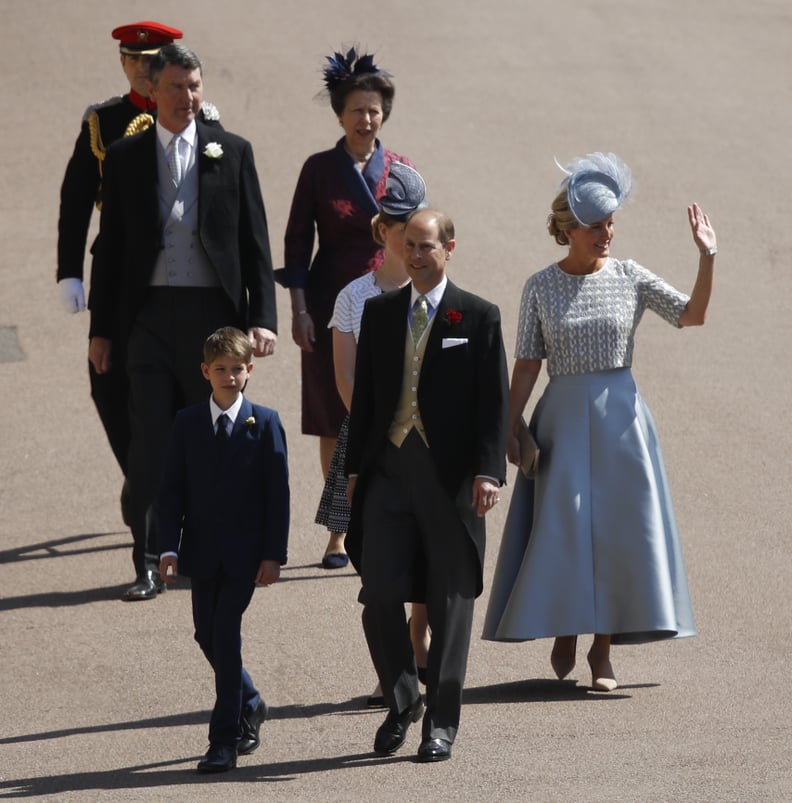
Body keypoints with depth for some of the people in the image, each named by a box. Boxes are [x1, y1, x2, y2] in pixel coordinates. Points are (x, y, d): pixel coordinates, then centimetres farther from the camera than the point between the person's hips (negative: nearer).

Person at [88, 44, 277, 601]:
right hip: (149, 315, 0)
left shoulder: (232, 152, 5)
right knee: (150, 445, -2)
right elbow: (111, 246, 8)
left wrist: (262, 318, -4)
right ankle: (149, 564, 2)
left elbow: (255, 241, 4)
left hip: (214, 313, 0)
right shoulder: (125, 157, 7)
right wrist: (102, 327, 4)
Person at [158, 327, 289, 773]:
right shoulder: (188, 424, 3)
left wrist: (274, 554, -9)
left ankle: (225, 738, -7)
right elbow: (172, 490, 4)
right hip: (203, 551, 4)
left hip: (245, 552, -4)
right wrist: (170, 548, -7)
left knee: (226, 632, -11)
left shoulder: (265, 423, -3)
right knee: (208, 635, 10)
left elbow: (278, 492, -4)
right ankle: (250, 705, 34)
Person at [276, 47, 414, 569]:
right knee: (334, 423, 3)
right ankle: (340, 532, 11)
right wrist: (299, 309, -4)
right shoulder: (319, 169, 3)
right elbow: (298, 240, 3)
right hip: (331, 306, 0)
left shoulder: (401, 171, 6)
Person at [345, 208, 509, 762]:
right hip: (388, 471, 3)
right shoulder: (379, 313, 11)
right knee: (379, 597, -4)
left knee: (450, 604, 3)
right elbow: (364, 395, 14)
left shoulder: (478, 317, 0)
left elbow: (494, 402, -3)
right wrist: (355, 467, 8)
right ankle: (401, 704, 16)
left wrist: (487, 471, -12)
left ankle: (441, 722, 12)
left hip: (449, 475, -3)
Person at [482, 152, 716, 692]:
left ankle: (603, 652, 7)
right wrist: (511, 428, -4)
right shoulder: (541, 288, 1)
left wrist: (708, 257, -14)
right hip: (562, 418, -1)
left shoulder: (630, 277, 2)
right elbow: (527, 364, 1)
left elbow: (693, 315, -4)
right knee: (561, 530, -3)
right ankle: (564, 629, 17)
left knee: (617, 530, -1)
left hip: (619, 416, 1)